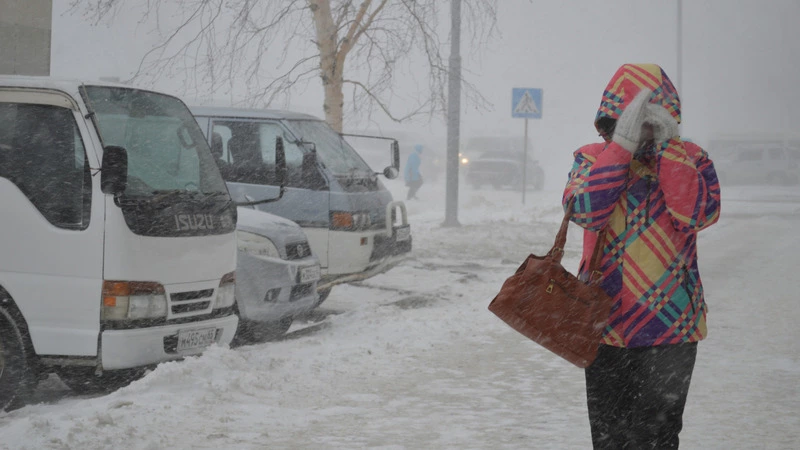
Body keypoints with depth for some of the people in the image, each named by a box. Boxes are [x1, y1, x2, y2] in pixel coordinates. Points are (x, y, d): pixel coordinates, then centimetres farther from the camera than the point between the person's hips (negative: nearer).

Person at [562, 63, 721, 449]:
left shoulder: (690, 159, 0)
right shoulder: (592, 157, 3)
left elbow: (696, 213, -18)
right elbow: (585, 210, -16)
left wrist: (668, 147, -19)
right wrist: (624, 143, -19)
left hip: (669, 326, -2)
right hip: (605, 323, 2)